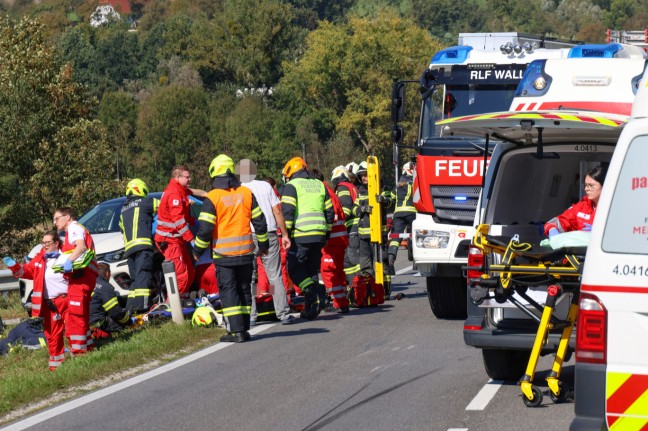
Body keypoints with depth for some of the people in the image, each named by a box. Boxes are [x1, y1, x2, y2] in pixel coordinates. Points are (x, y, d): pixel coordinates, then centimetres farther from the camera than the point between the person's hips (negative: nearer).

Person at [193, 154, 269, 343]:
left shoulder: (212, 198, -11)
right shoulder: (246, 193, 3)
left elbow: (205, 229, -12)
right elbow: (259, 222, 7)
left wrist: (198, 250, 2)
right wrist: (263, 244, 20)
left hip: (223, 254, -4)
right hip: (246, 252, 4)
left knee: (228, 291, 0)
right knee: (244, 290, 13)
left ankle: (236, 330, -7)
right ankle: (244, 329, 15)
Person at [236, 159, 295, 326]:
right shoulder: (265, 186, 6)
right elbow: (277, 212, 4)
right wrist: (285, 234, 9)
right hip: (269, 235, 1)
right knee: (275, 277, 4)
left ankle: (250, 316, -1)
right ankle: (283, 314, 1)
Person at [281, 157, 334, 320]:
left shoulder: (291, 186, -1)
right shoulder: (320, 185, 19)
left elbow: (287, 212, -12)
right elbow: (329, 212, 19)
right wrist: (326, 233, 24)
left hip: (300, 236, -6)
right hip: (318, 236, 6)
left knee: (294, 269, 1)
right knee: (312, 270, 11)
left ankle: (311, 290, -23)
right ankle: (311, 308, 8)